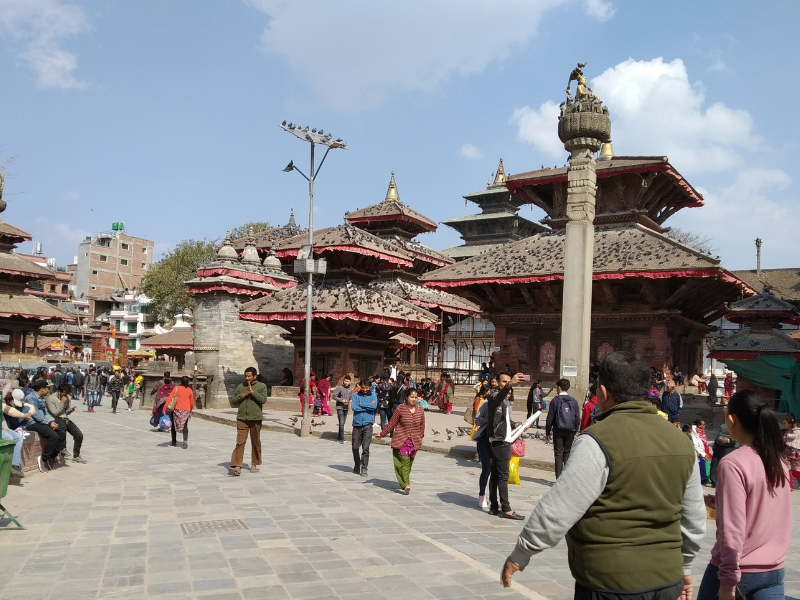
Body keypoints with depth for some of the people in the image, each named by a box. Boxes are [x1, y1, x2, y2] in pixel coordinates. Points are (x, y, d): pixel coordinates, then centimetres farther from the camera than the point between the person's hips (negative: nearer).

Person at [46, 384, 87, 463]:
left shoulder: (67, 397, 10)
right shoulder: (50, 398, -9)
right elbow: (55, 413, -14)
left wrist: (69, 410, -3)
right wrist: (62, 403, -17)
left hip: (65, 418, 6)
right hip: (56, 419, -6)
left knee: (79, 435, -9)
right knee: (63, 427, -41)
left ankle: (76, 456, 8)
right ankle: (63, 448, -21)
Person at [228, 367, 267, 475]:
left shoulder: (261, 386, 3)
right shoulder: (240, 387, 11)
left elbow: (263, 399, -12)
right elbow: (233, 402, 7)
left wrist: (252, 392, -16)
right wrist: (243, 395, -7)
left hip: (255, 418, -1)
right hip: (242, 418, 1)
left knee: (255, 442, 9)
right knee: (240, 442, -8)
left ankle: (254, 464, 23)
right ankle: (237, 467, -13)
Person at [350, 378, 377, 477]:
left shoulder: (373, 395, 4)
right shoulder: (355, 395, 4)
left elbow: (374, 406, -14)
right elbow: (353, 407, -10)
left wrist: (360, 404, -10)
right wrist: (368, 406, -9)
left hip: (367, 424, -1)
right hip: (357, 424, 1)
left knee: (365, 448, -6)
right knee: (355, 447, 8)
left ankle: (364, 469, 1)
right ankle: (357, 466, 27)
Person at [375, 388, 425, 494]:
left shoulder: (420, 410, 3)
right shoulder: (400, 409, -7)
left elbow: (422, 425, 19)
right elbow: (392, 424, 2)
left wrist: (421, 436, 21)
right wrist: (382, 434, 6)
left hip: (414, 441, 4)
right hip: (401, 440, -4)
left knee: (409, 463, 7)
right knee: (404, 461, -13)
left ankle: (403, 482, 22)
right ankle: (406, 485, -18)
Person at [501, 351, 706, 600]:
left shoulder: (600, 441, -18)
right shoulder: (680, 441, 2)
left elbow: (558, 509, -18)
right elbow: (694, 519, 11)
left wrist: (520, 554, -6)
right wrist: (683, 565, 26)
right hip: (666, 580, 6)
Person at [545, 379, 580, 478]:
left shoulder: (555, 400, -7)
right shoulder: (573, 401, 2)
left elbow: (550, 417, -5)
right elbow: (578, 419, 4)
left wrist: (547, 431, 4)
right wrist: (575, 430, 14)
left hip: (558, 430, -3)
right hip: (570, 431, 3)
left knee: (558, 454, 2)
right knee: (567, 453, 12)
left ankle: (559, 478, 0)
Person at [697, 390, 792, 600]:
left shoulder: (733, 464, -19)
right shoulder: (778, 461, 3)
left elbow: (732, 530, -20)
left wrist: (728, 581, -15)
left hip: (740, 569, -5)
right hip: (774, 570, 6)